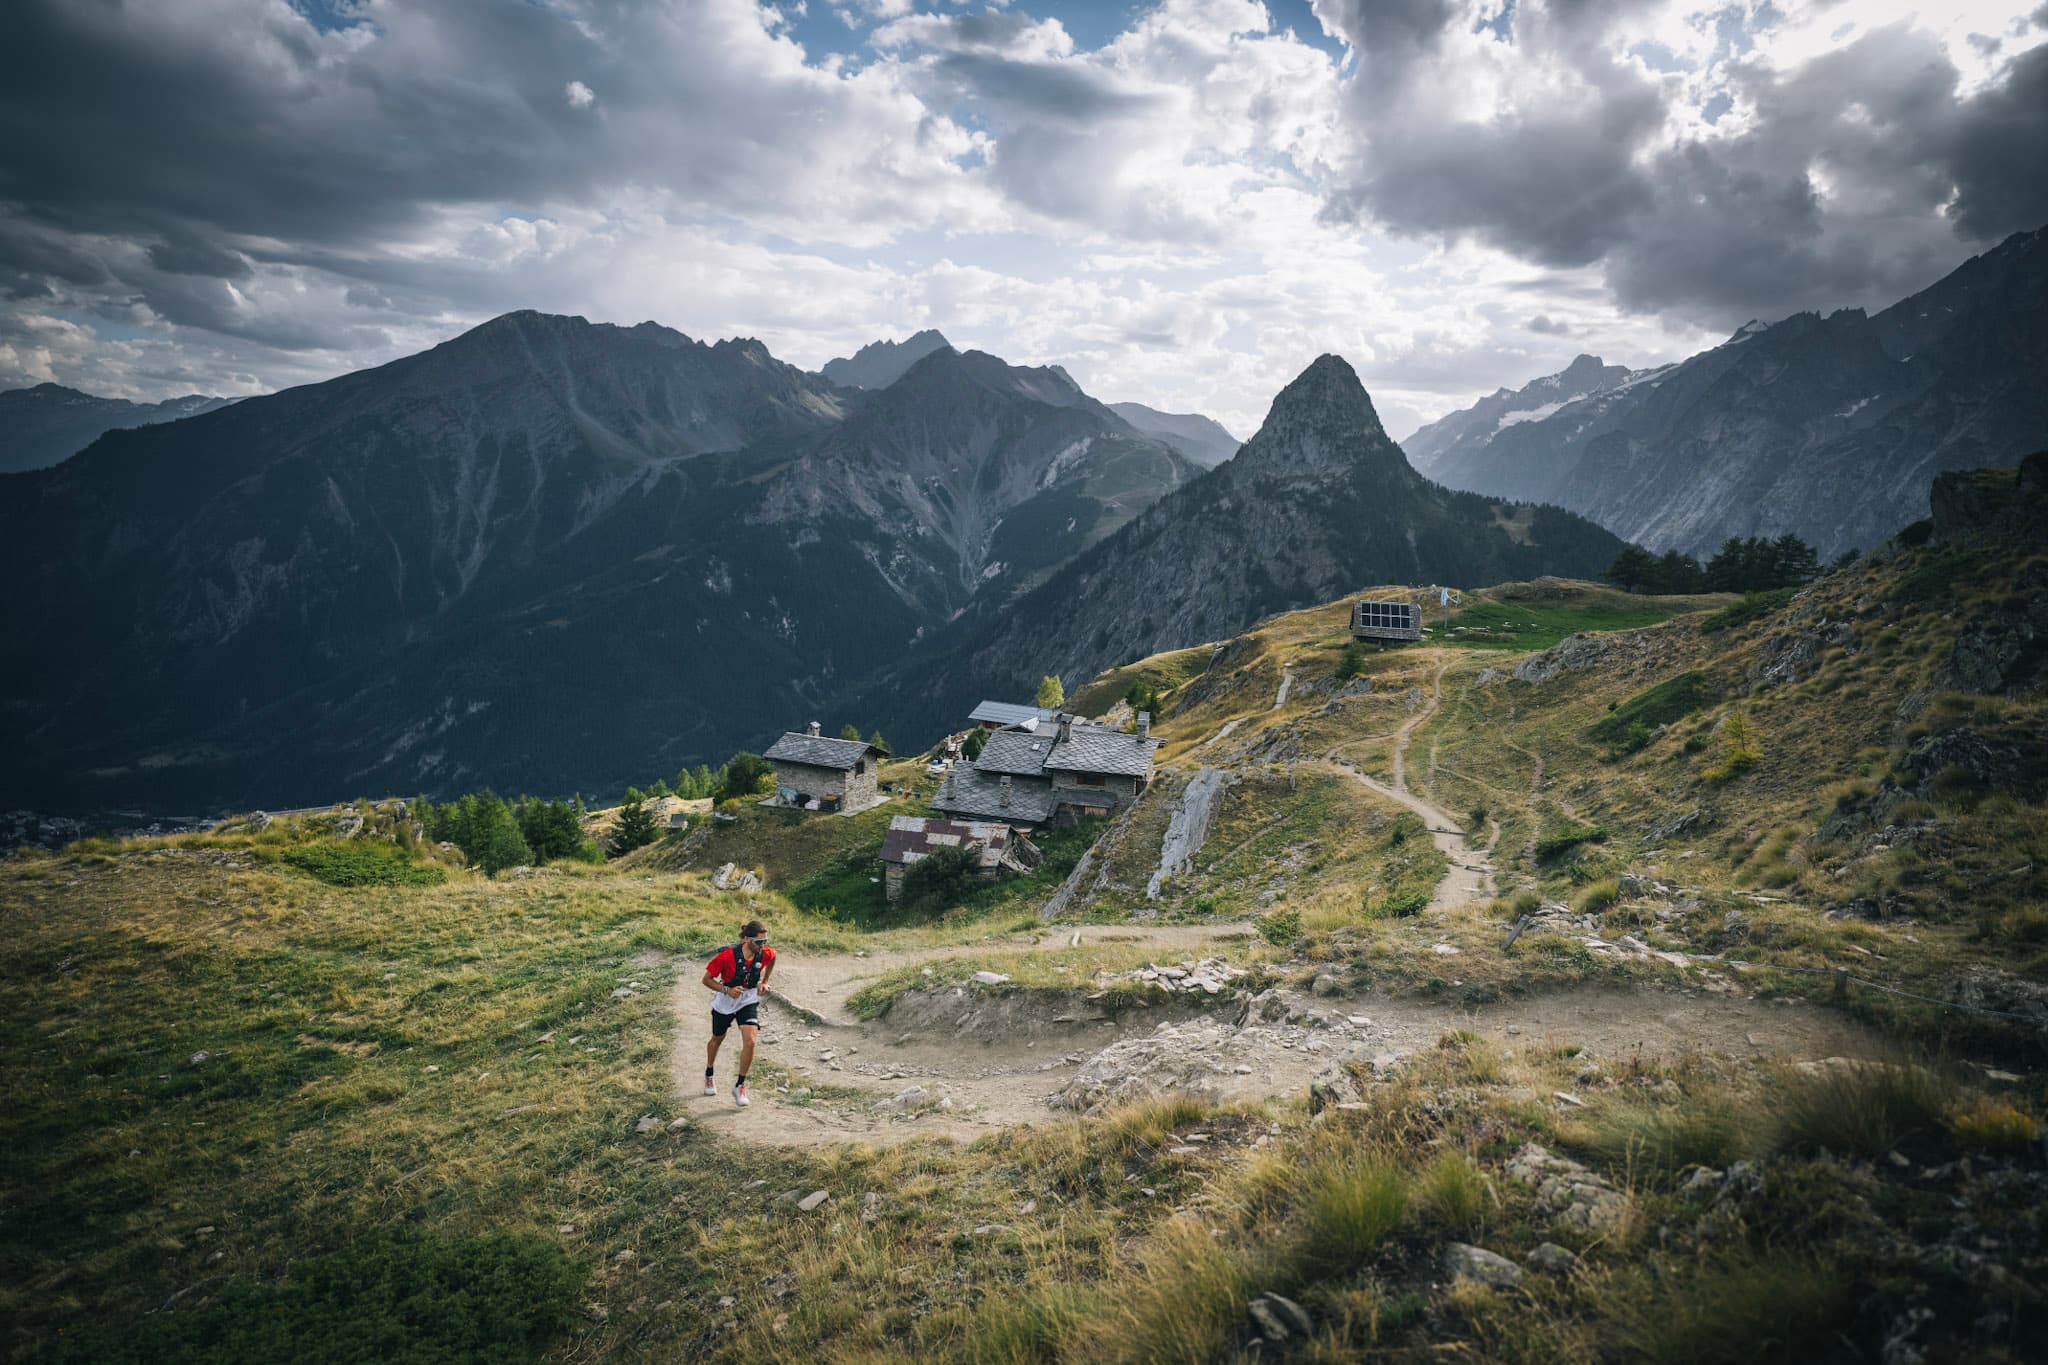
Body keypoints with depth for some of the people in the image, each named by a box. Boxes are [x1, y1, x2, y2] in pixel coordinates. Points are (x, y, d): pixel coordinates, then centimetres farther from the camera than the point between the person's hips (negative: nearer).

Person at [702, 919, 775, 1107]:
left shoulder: (766, 953, -17)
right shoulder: (728, 955, -30)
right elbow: (706, 979, -19)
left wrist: (764, 981, 9)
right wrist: (727, 990, -32)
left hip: (749, 1002, 2)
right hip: (725, 1002, -2)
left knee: (750, 1042, -17)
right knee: (717, 1040, 20)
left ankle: (740, 1086, 1)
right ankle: (709, 1075, 50)